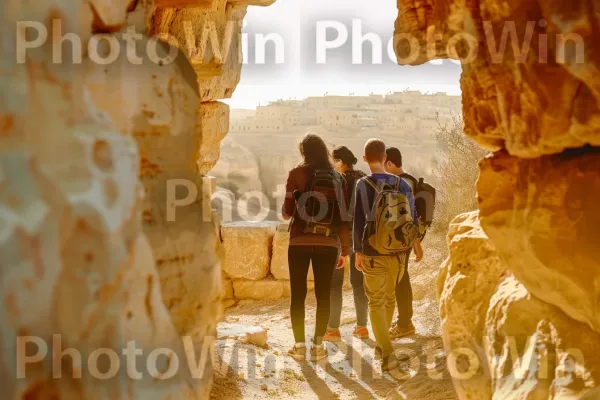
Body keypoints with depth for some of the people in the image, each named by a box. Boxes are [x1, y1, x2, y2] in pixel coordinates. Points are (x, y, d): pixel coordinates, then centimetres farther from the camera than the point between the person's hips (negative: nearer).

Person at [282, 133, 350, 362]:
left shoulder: (297, 174, -3)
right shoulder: (337, 177, 4)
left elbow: (287, 211, -5)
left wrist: (286, 211, 20)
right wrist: (344, 249, 9)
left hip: (300, 241, -2)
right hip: (328, 242, 2)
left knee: (298, 294, 7)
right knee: (323, 295, 9)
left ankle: (300, 346, 9)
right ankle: (318, 346, 11)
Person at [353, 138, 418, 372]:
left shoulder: (363, 185, -8)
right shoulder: (400, 183, 1)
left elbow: (358, 220, -7)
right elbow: (412, 215, 3)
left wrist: (358, 251, 1)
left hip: (373, 252, -4)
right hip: (397, 251, 4)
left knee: (376, 302, 1)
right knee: (390, 299, 19)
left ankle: (388, 353, -10)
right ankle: (382, 344, 35)